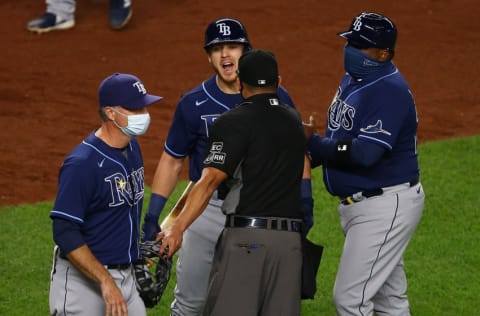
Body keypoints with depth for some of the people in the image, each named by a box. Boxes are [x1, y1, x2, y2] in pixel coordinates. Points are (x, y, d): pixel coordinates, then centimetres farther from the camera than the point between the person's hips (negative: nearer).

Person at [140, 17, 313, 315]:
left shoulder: (275, 98, -3)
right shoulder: (194, 104, -4)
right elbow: (172, 161, 3)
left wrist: (305, 201, -7)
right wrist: (152, 216, -3)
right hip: (209, 209, 0)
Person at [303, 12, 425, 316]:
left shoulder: (389, 90, -21)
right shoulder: (353, 78, 10)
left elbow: (365, 153, -30)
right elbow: (342, 142, 18)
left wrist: (312, 142, -20)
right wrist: (311, 154, 0)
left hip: (386, 206, -10)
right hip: (359, 204, 10)